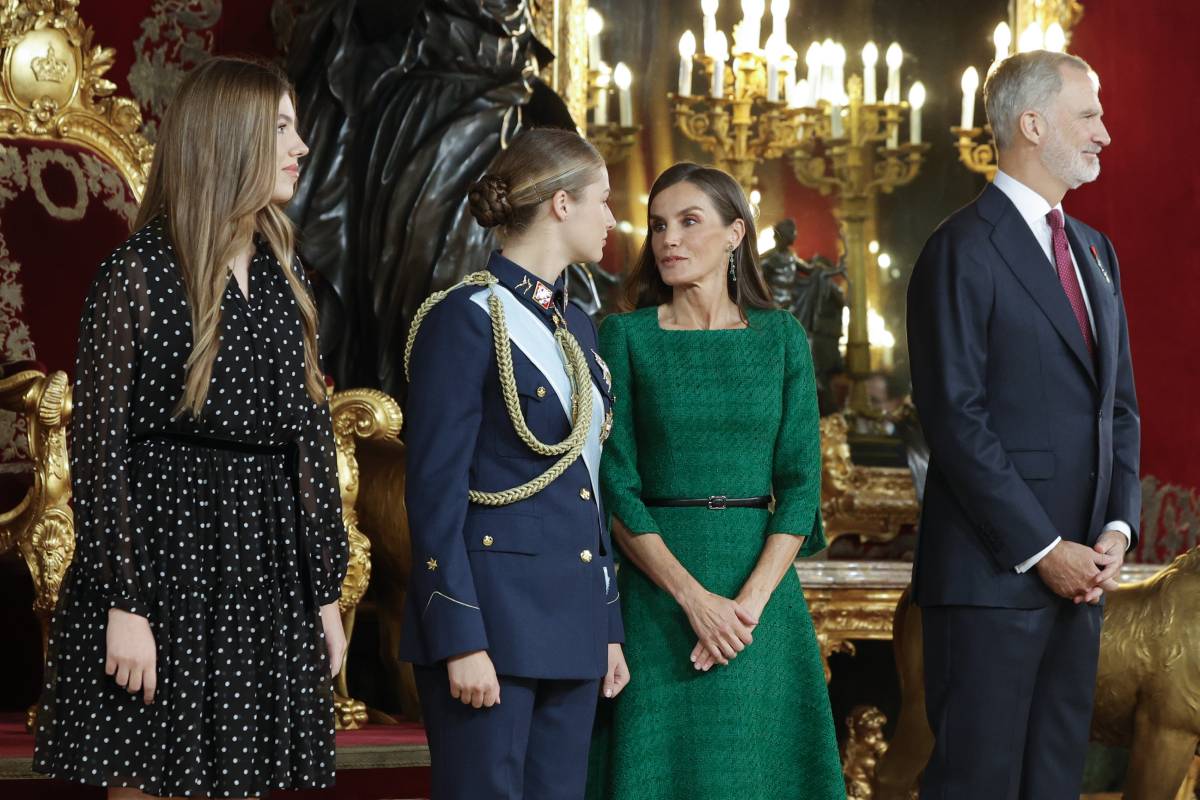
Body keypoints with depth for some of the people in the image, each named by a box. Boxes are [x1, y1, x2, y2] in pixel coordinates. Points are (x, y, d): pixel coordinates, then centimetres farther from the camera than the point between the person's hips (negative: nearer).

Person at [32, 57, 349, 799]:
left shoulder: (285, 280, 12)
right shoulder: (139, 274, -7)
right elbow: (99, 444, -10)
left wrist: (326, 592, 11)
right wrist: (122, 603, -15)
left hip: (266, 570, 6)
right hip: (164, 562, -6)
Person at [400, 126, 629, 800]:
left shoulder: (578, 326, 16)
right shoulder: (466, 319, -8)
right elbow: (436, 490, -11)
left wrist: (609, 627, 15)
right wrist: (461, 640, -16)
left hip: (573, 628, 8)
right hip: (492, 617, -7)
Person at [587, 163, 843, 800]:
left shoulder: (781, 337, 6)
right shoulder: (625, 336, 1)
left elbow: (801, 483, 1)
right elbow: (614, 485, -5)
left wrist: (750, 601, -12)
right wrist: (693, 597, -14)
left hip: (760, 582, 2)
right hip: (654, 590, -2)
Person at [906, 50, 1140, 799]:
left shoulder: (1095, 252, 17)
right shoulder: (964, 251, -9)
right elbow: (957, 420, -14)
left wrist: (1117, 529, 2)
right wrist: (1044, 551, -15)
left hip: (1078, 571, 8)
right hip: (993, 571, -8)